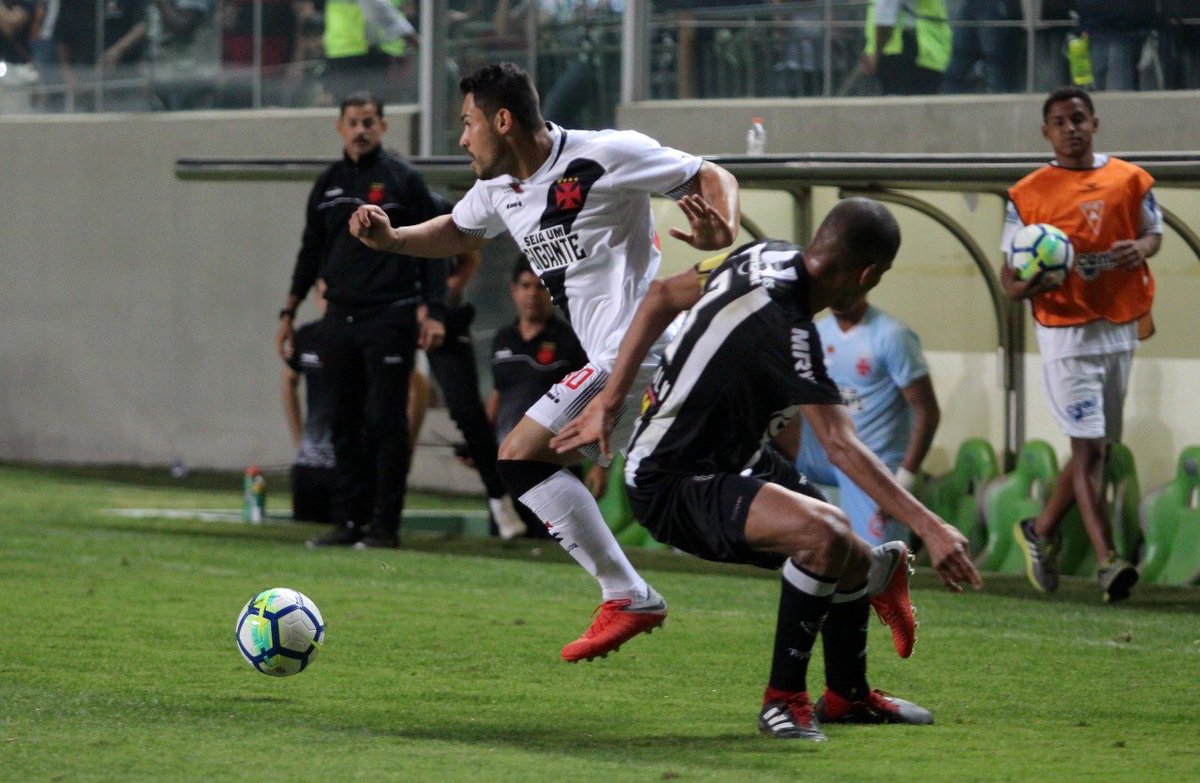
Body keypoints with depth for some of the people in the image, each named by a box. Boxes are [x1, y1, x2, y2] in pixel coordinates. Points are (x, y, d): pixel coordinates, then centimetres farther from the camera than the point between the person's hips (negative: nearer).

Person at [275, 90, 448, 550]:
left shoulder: (403, 181, -1)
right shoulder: (328, 185, 13)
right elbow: (310, 252, 20)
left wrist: (434, 312, -11)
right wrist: (289, 312, 17)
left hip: (389, 318, -5)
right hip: (340, 319, 5)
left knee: (386, 422, -7)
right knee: (345, 424, 6)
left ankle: (384, 525, -4)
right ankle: (350, 521, 11)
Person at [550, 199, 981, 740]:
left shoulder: (764, 258, -3)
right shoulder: (785, 330, -31)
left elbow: (662, 297, 10)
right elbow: (843, 449, -36)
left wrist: (610, 401, 15)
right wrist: (929, 527, -38)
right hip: (672, 487, -10)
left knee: (849, 556, 16)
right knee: (824, 534, -33)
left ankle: (847, 696, 40)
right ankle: (784, 699, -15)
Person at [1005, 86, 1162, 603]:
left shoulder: (1129, 180, 4)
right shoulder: (1028, 195, -2)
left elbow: (1154, 230, 18)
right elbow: (1010, 279, 0)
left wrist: (1142, 247, -6)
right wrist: (1032, 284, -23)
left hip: (1120, 329, 4)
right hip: (1065, 332, -4)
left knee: (1095, 447, 11)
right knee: (1088, 447, -12)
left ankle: (1041, 530, 31)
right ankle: (1108, 562, -16)